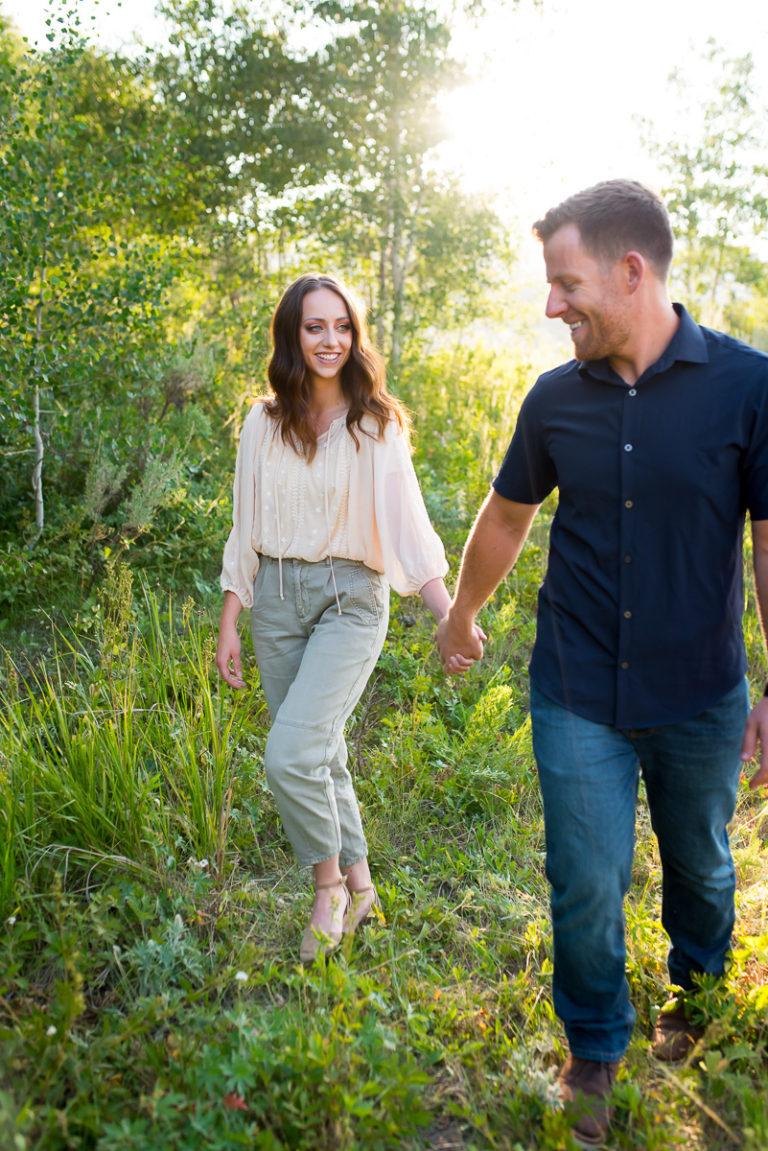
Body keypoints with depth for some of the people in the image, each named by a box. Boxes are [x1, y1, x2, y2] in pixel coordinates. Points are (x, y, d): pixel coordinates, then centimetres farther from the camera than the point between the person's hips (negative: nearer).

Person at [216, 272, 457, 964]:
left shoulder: (377, 424, -3)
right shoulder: (266, 422, 6)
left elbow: (404, 520, -11)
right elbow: (247, 528, 10)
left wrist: (448, 613, -23)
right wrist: (230, 622, 8)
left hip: (351, 599, -4)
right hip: (277, 598, 4)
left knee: (290, 755, -17)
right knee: (322, 754, 11)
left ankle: (329, 884, 9)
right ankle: (357, 885, 31)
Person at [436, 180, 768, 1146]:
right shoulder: (556, 398, -2)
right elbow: (505, 518, 12)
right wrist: (460, 617, 23)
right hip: (578, 698, 1)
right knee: (585, 885, 4)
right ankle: (595, 1052, 31)